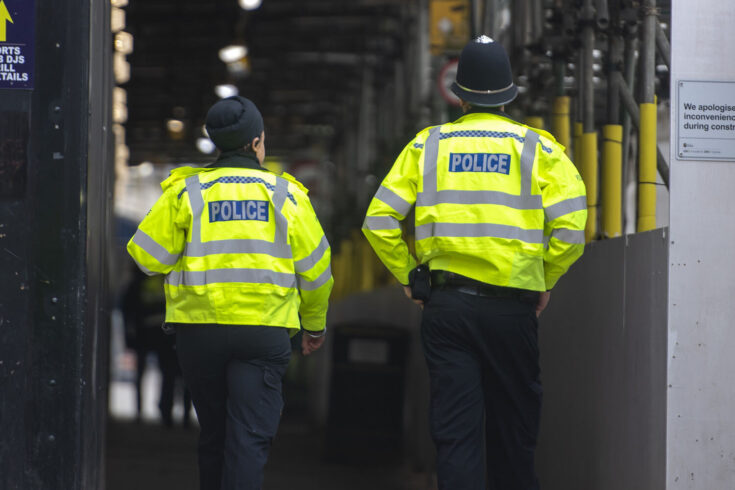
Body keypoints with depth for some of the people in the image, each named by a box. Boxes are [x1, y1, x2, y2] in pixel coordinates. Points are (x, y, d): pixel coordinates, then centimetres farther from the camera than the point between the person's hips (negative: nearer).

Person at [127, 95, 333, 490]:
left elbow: (147, 256, -2)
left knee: (213, 433, 16)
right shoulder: (286, 194, 3)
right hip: (264, 331, -1)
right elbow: (314, 268, 7)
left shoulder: (186, 191, 1)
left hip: (199, 328, 1)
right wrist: (315, 324, 22)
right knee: (250, 436, -5)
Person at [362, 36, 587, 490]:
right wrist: (545, 281, 6)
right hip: (512, 307, -1)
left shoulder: (427, 145, 5)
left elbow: (379, 221, 1)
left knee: (455, 428, 1)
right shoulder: (537, 147, 1)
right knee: (514, 427, 13)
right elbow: (570, 227, -8)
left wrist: (408, 276, 11)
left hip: (445, 304, 1)